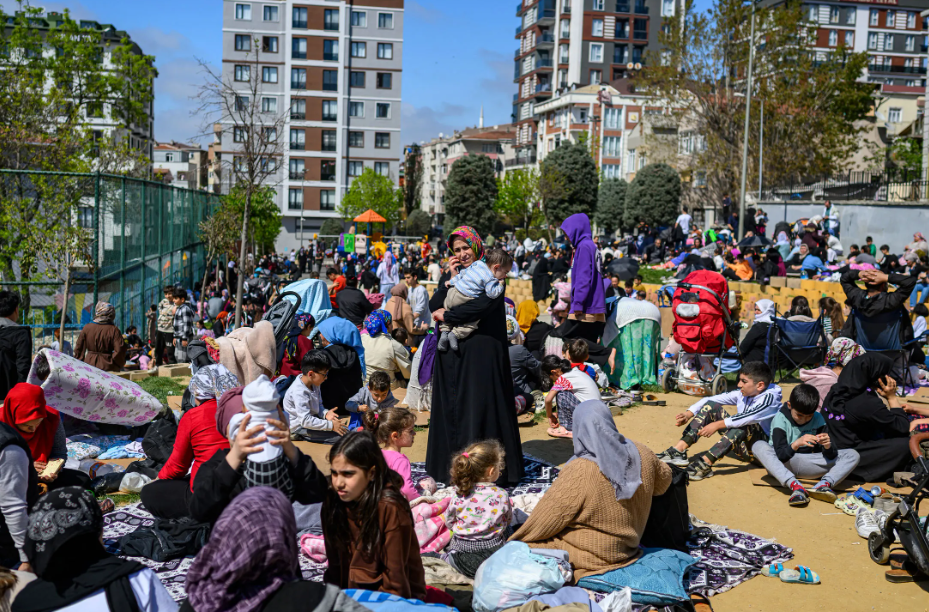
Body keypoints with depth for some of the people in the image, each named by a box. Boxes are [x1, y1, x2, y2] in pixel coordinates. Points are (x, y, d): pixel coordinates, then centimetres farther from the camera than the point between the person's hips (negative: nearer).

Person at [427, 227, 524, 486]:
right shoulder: (450, 275, 13)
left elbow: (484, 304, -21)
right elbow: (433, 308, 2)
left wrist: (447, 315, -11)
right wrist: (450, 280, -8)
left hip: (482, 352, -5)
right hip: (451, 352, 5)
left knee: (481, 405, -5)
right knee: (451, 407, 5)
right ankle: (452, 465, 12)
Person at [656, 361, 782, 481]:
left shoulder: (769, 397, -16)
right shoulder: (742, 394, 5)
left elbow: (749, 417, -32)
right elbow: (711, 399, 0)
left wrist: (717, 425, -33)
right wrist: (688, 414, -15)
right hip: (742, 447, 7)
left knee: (745, 426, -38)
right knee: (711, 406, -4)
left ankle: (705, 463, -43)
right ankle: (679, 450, -18)